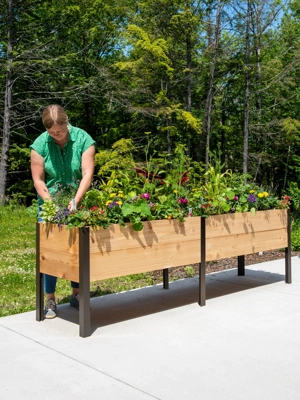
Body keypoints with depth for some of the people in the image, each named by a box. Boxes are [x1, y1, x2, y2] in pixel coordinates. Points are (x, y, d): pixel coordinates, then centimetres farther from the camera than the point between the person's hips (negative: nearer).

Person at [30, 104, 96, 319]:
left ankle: (77, 294, 23)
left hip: (77, 203, 0)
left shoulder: (83, 139, -12)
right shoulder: (40, 144, -10)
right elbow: (38, 180, -10)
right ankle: (50, 300, 11)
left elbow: (87, 174, -17)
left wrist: (75, 200, -28)